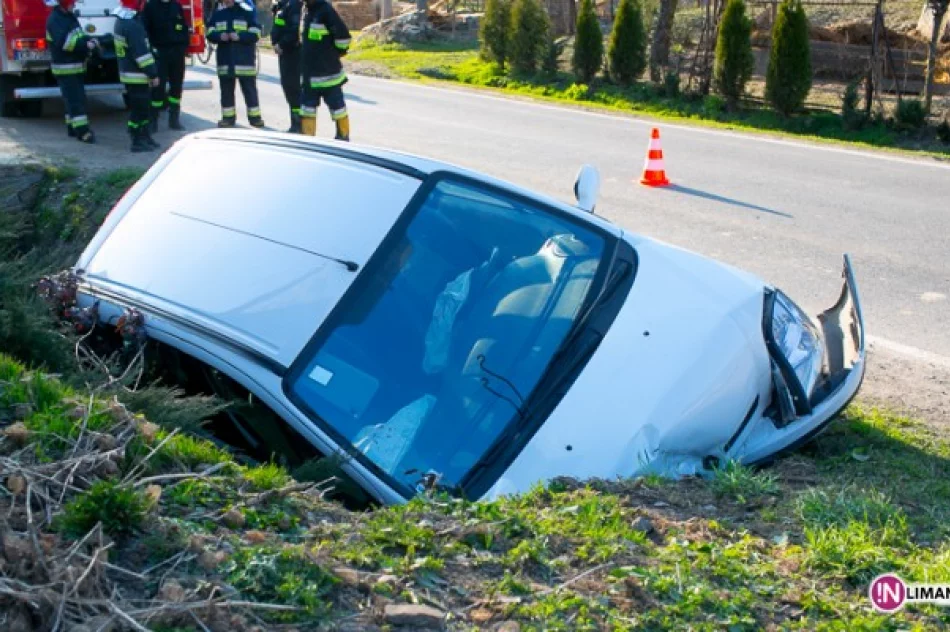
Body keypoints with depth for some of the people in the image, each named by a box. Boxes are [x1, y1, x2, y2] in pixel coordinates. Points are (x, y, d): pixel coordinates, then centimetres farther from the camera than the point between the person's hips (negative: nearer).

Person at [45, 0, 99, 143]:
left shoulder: (70, 16, 13)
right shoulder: (55, 20, -16)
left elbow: (78, 36, 20)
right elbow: (64, 42, -27)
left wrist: (90, 40, -1)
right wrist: (86, 44, -28)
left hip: (77, 66, 9)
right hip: (66, 68, -9)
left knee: (75, 99, 14)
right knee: (75, 100, -12)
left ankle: (73, 127, 23)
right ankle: (82, 131, -14)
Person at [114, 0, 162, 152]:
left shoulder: (122, 21, 12)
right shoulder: (132, 25, -21)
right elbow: (142, 52, -23)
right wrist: (153, 74, -19)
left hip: (127, 71, 10)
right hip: (136, 75, -10)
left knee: (142, 107, 17)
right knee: (139, 108, -3)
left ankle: (144, 137, 24)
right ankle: (138, 141, 2)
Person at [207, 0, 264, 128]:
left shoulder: (247, 11, -1)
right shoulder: (217, 13, 11)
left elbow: (255, 34, -6)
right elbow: (210, 33, 10)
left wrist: (239, 36, -21)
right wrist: (219, 36, -13)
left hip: (245, 58, -3)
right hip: (225, 58, 4)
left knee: (249, 88, 0)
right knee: (226, 89, 6)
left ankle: (255, 117, 6)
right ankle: (228, 117, 13)